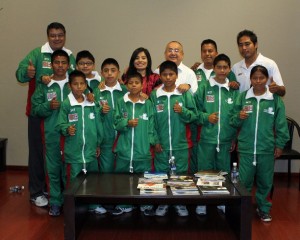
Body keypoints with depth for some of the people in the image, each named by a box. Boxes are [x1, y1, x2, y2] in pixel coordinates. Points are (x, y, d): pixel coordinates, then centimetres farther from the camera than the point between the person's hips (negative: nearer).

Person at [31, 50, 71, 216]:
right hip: (52, 134, 1)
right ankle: (55, 202, 19)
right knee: (53, 169, 7)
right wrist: (48, 106, -14)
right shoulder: (43, 86, 3)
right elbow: (35, 109, 2)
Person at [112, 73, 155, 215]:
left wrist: (152, 141, -7)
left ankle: (145, 203, 22)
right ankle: (124, 205, 22)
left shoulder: (148, 104, 1)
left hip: (143, 148, -1)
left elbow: (151, 126, 1)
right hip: (124, 148, 1)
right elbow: (116, 123, 3)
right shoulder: (121, 103, 3)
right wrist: (127, 123, -15)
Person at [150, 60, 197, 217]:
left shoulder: (185, 94, -2)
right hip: (161, 144, 0)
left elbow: (194, 116, 1)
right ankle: (162, 203, 24)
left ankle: (181, 203, 24)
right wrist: (155, 140, -5)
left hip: (180, 144, 0)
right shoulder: (154, 95, 0)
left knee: (181, 174, 8)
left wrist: (183, 111, -18)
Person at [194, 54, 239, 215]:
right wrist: (206, 117, -15)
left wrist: (235, 138, 6)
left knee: (224, 171, 12)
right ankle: (202, 202, 18)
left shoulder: (233, 90, 3)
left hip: (226, 139, 2)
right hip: (207, 138, -2)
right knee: (204, 171, 5)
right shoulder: (204, 88, -2)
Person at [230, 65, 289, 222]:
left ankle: (264, 209, 30)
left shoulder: (275, 99, -2)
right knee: (244, 181, 6)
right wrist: (239, 117, -17)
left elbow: (281, 124, 2)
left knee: (265, 181, 12)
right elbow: (233, 122, 4)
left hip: (267, 149, 0)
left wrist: (280, 144, 2)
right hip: (246, 148, 0)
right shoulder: (242, 98, 0)